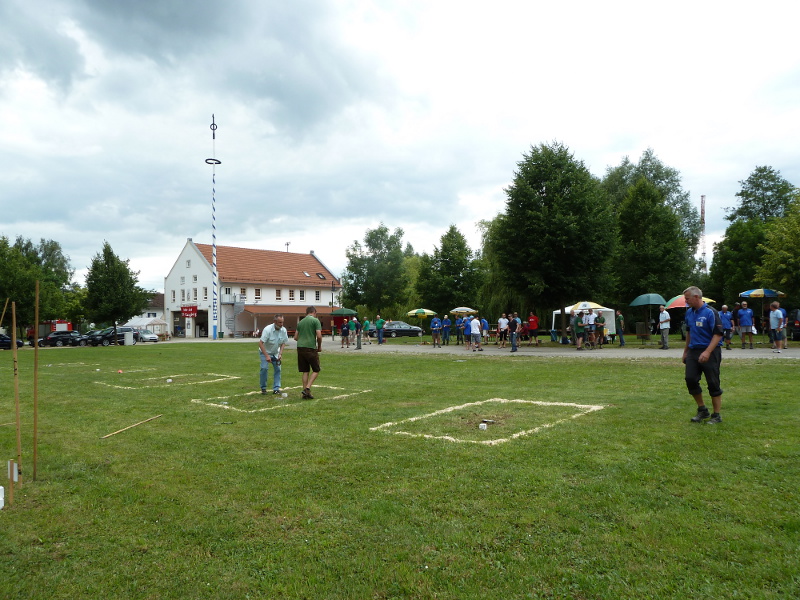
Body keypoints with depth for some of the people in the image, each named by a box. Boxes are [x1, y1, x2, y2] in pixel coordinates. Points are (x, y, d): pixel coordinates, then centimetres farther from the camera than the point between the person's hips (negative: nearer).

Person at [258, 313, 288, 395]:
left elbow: (283, 343, 0)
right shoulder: (267, 329, -28)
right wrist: (266, 356, -32)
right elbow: (260, 343, -29)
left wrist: (280, 354, -13)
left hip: (275, 353, 5)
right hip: (264, 352, -4)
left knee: (277, 368, -4)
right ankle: (263, 388, -1)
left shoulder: (283, 330, -13)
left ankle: (276, 388, 2)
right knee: (264, 368, -17)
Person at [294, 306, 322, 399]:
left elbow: (295, 337, 18)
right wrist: (319, 346, 4)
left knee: (305, 371, 11)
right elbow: (319, 336, -10)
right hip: (310, 348, -6)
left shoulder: (300, 322, 16)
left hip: (300, 348, 6)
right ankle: (307, 388, -7)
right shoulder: (315, 320, -3)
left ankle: (305, 393, 10)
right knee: (316, 370, 7)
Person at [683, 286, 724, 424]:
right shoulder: (689, 312, 9)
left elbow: (718, 334, -18)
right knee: (690, 379, 1)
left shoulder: (711, 313, -14)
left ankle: (716, 416, 11)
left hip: (710, 352, -7)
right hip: (693, 351, 7)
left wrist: (707, 352, -27)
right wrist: (686, 350, 20)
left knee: (713, 384, 0)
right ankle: (702, 410, 18)